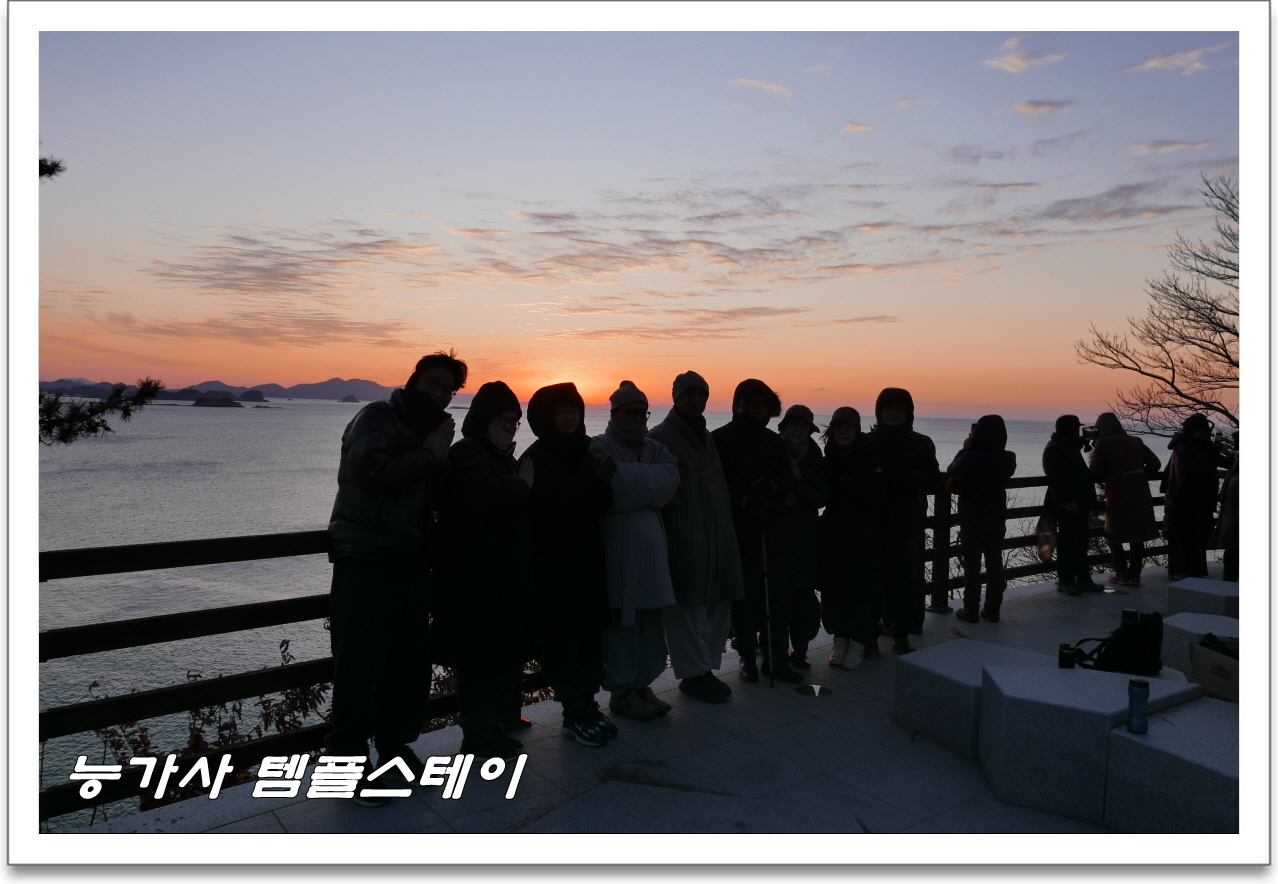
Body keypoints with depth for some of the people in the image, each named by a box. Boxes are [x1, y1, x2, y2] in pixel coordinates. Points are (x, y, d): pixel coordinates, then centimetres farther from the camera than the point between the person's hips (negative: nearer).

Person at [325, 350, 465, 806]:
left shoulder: (430, 431, 18)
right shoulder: (377, 418, -4)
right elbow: (372, 470, -23)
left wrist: (442, 456, 2)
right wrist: (429, 456, -14)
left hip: (412, 563, 7)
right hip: (365, 562, -7)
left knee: (411, 662, 11)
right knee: (360, 665, -2)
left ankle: (395, 747, 27)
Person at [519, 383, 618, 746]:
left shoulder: (585, 451, 9)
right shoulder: (536, 459, -10)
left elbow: (601, 503, 10)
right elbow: (551, 508, -21)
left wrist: (604, 483, -9)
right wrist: (595, 481, -22)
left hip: (587, 557, 6)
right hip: (553, 562, -6)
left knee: (590, 633, 7)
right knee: (561, 637, -1)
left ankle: (587, 704, 20)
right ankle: (574, 714, 10)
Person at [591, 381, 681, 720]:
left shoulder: (654, 448, 17)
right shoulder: (601, 447, -1)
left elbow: (670, 478, -4)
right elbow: (619, 485, -20)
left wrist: (634, 479, -13)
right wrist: (651, 478, -10)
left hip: (650, 545, 6)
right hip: (616, 546, -6)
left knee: (649, 618, 9)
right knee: (621, 619, -2)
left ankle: (642, 684, 21)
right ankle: (621, 690, 10)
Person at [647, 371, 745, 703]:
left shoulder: (707, 438, 20)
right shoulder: (660, 437, -5)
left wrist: (726, 531, 15)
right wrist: (661, 538, -15)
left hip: (716, 539, 7)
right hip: (682, 540, -7)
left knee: (716, 604, 8)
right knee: (689, 605, -4)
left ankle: (704, 667, 18)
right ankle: (694, 673, 7)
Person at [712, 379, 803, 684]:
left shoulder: (774, 441, 14)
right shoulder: (721, 438, -2)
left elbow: (787, 478, 13)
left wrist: (773, 486, -9)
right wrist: (744, 500, -18)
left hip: (770, 529, 4)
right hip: (736, 530, -4)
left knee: (776, 592, 3)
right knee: (744, 593, 1)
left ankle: (777, 658, 11)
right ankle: (747, 656, 15)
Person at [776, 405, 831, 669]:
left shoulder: (815, 460, 7)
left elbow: (822, 498, -1)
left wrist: (797, 485, -15)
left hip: (805, 536, 2)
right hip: (775, 532, -2)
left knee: (804, 594, 0)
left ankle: (800, 649, 14)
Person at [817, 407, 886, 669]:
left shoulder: (870, 460, -3)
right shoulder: (828, 460, 6)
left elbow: (877, 497, -11)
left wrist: (847, 486, -18)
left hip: (863, 537, -3)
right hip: (832, 536, 3)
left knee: (861, 589, -1)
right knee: (833, 589, 4)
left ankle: (859, 643, 13)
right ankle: (840, 639, 19)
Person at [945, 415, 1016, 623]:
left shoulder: (971, 457, -18)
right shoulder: (1008, 458, -4)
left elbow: (951, 471, 0)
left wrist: (965, 449, 8)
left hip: (972, 520, -4)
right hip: (997, 520, 4)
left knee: (972, 566, 3)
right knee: (995, 564, 10)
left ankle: (971, 610, 8)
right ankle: (992, 610, 17)